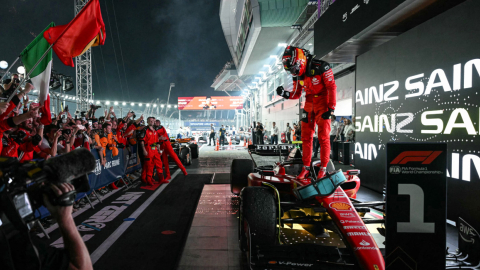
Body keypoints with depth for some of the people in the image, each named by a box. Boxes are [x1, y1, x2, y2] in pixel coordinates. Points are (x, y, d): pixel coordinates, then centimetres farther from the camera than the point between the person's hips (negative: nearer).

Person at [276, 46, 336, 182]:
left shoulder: (321, 67, -17)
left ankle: (323, 168, 4)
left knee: (323, 137, -6)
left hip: (323, 104, -6)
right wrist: (285, 94, -11)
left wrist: (330, 108, -18)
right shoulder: (298, 75, 3)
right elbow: (296, 94, 10)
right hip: (309, 106, 6)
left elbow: (332, 88, -15)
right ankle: (306, 167, 16)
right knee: (306, 137, 5)